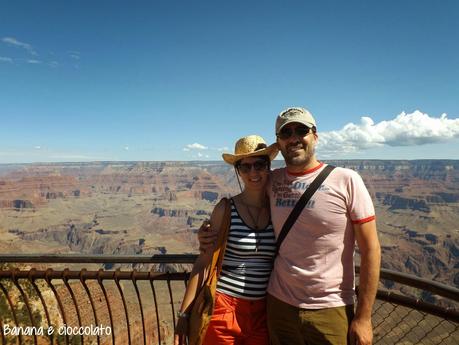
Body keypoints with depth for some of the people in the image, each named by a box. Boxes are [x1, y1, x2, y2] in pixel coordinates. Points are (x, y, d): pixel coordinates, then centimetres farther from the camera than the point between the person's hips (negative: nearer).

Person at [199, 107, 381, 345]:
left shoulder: (346, 180, -11)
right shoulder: (272, 181, -1)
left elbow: (370, 250, -9)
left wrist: (363, 317, -8)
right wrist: (213, 235, -3)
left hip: (330, 310, -2)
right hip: (279, 305, 3)